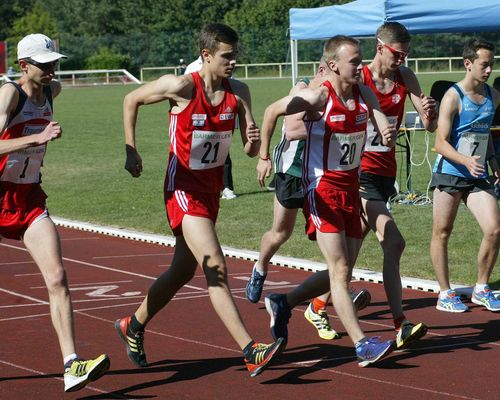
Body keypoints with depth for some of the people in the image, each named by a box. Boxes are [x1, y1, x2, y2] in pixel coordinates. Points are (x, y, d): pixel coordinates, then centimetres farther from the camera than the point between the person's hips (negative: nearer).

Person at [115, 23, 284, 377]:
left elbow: (252, 151, -3)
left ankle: (133, 326, 39)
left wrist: (253, 142, -27)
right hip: (184, 187, -7)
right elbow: (131, 100, 0)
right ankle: (251, 352, -23)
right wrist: (131, 151, -3)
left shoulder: (238, 92, -4)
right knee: (216, 267, -17)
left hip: (212, 187, 7)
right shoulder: (181, 88, -16)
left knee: (183, 271, 18)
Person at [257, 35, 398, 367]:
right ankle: (362, 345, -15)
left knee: (343, 273, 11)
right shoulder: (318, 97, -14)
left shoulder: (365, 95, 2)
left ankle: (282, 303, 30)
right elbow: (272, 111, -3)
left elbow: (385, 132, -5)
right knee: (340, 269, -12)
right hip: (321, 188, -7)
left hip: (351, 187, 7)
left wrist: (390, 135, -29)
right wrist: (264, 157, -1)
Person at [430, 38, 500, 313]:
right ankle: (445, 295, 14)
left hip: (477, 177, 5)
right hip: (449, 174, -5)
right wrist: (466, 161, -30)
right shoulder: (453, 97, -12)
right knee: (442, 233, 3)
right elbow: (440, 143, -15)